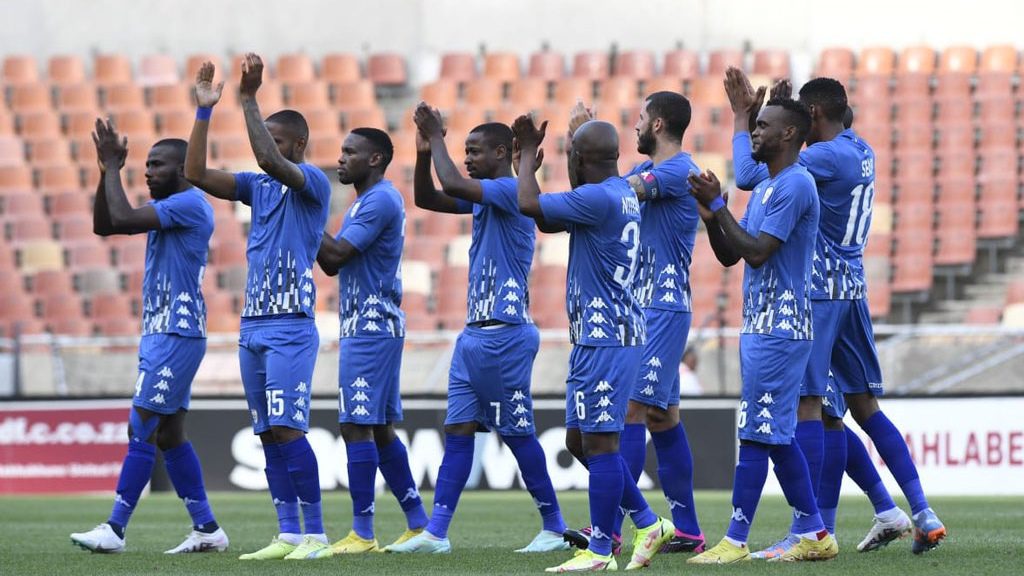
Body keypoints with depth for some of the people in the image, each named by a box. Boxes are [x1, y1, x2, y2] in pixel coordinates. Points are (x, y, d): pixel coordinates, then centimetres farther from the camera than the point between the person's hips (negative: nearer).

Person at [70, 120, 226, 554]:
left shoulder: (189, 204, -14)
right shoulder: (164, 207, 17)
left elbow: (122, 219, -24)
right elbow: (104, 226, 18)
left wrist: (112, 167, -12)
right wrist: (106, 171, 7)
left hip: (176, 336, -10)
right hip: (160, 334, 10)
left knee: (142, 428, -11)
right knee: (170, 434, 10)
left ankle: (115, 530, -11)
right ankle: (207, 530, 13)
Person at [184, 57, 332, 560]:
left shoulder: (312, 183, -6)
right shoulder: (259, 186, 16)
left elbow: (269, 159, -25)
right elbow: (196, 173, 10)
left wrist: (249, 98, -22)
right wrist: (204, 110, 4)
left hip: (291, 329, -8)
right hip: (252, 326, 8)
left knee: (288, 430, -13)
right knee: (269, 434, 6)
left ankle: (316, 534, -11)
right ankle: (288, 535, 9)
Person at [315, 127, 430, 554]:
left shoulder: (379, 201, -14)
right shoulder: (369, 202, 19)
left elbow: (337, 254, -21)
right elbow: (331, 263, 20)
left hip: (370, 329, -11)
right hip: (367, 326, 11)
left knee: (357, 426, -11)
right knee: (380, 428, 13)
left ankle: (363, 534, -12)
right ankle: (418, 524, 16)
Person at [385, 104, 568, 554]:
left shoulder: (511, 191, -13)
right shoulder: (483, 197, 15)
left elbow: (452, 184, -25)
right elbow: (427, 198, 19)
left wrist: (437, 138, -11)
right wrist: (424, 151, 4)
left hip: (505, 335, -9)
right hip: (475, 332, 9)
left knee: (517, 433, -3)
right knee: (458, 429, 5)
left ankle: (554, 527, 6)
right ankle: (436, 533, 3)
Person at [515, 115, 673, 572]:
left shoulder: (597, 198, -17)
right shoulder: (621, 194, 15)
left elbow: (529, 205, -19)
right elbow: (547, 221, 24)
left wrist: (528, 153, -2)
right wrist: (527, 155, 21)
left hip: (605, 339, -10)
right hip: (597, 335, 10)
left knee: (599, 441, -7)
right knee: (580, 440, 15)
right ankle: (647, 523, 19)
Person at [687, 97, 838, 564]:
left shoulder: (795, 185, -14)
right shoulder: (764, 188, 18)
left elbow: (757, 251, -20)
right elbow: (730, 256, 17)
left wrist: (718, 205, -13)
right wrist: (710, 215, 1)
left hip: (778, 329, -10)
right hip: (760, 327, 10)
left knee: (757, 434, -9)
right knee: (776, 437, 11)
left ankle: (735, 542, -9)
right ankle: (813, 534, 15)